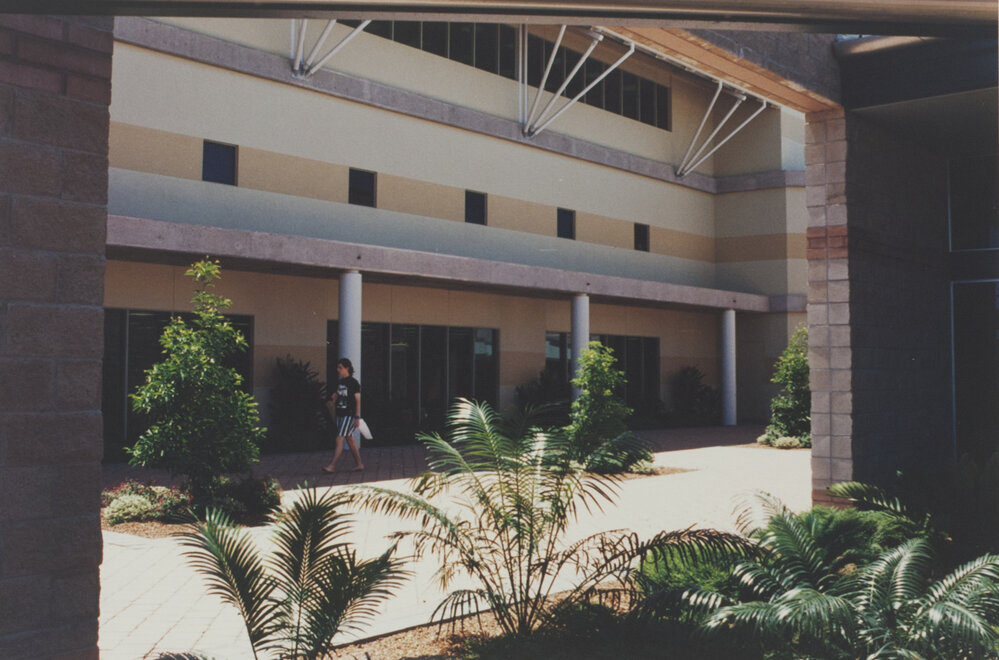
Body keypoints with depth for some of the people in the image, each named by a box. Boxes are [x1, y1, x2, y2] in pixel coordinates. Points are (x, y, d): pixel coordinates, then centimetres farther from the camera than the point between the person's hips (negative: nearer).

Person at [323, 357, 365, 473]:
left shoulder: (353, 382, -9)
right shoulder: (339, 382, 13)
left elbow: (358, 400, -11)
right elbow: (336, 397, 23)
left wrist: (357, 417, -15)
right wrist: (334, 397, -2)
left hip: (349, 415, -8)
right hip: (340, 414, 8)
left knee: (339, 439, -12)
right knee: (350, 439, 11)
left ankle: (332, 465, -14)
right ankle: (359, 464, 18)